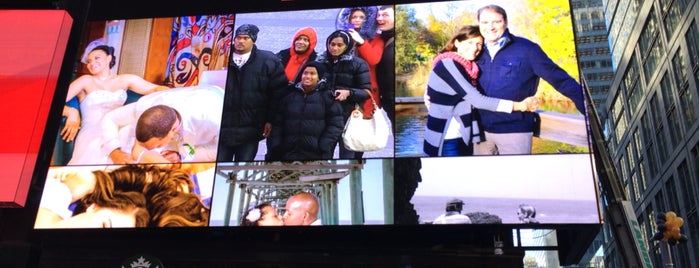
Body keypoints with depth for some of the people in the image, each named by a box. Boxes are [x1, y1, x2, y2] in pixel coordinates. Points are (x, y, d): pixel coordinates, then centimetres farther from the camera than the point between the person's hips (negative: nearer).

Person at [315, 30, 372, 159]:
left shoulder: (358, 64, -2)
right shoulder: (320, 61, 6)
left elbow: (367, 92, -5)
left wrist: (349, 92, -22)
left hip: (348, 115, -2)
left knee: (347, 153, 2)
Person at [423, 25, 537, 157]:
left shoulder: (464, 67, 12)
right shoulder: (448, 65, -15)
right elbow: (477, 100, -21)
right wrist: (520, 105, -18)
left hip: (464, 139, 9)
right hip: (444, 142, -9)